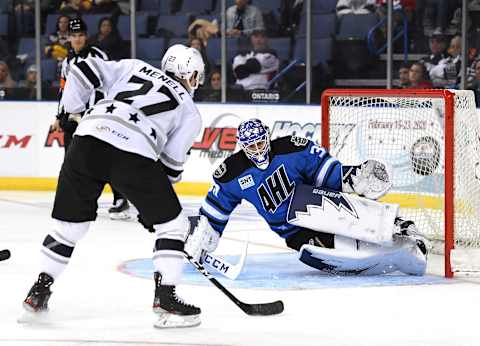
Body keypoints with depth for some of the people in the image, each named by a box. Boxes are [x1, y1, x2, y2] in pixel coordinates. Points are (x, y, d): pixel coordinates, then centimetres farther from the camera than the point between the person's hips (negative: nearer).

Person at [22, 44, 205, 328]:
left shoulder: (135, 68, 28)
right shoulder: (190, 112, 21)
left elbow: (85, 71, 18)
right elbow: (171, 165, 17)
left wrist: (73, 110, 30)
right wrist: (153, 203, 27)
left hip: (89, 138, 4)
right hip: (134, 155, -4)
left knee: (70, 221, 19)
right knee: (173, 224, 13)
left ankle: (40, 291, 23)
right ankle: (166, 299, 6)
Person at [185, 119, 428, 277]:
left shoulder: (291, 149, -7)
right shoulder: (231, 175, 0)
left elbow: (323, 167, -2)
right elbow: (215, 211, 10)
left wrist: (349, 176, -17)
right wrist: (201, 240, 6)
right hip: (292, 232, 3)